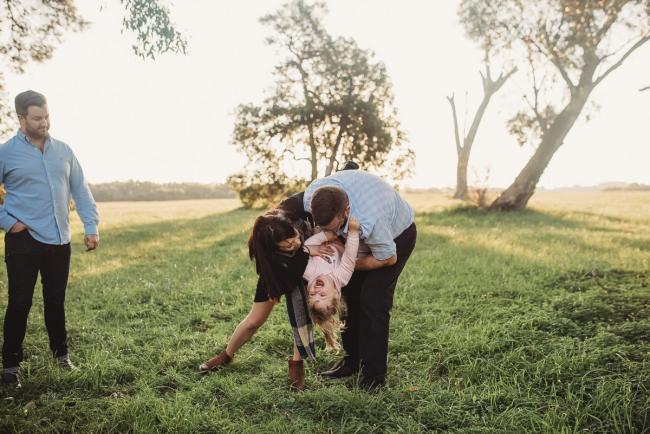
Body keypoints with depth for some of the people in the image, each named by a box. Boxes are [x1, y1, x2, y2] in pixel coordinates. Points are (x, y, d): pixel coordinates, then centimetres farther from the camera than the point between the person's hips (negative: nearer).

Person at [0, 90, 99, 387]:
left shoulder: (63, 151, 7)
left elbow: (80, 190, 9)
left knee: (56, 300, 14)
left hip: (59, 240, 4)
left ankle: (61, 352, 28)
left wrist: (91, 226, 3)